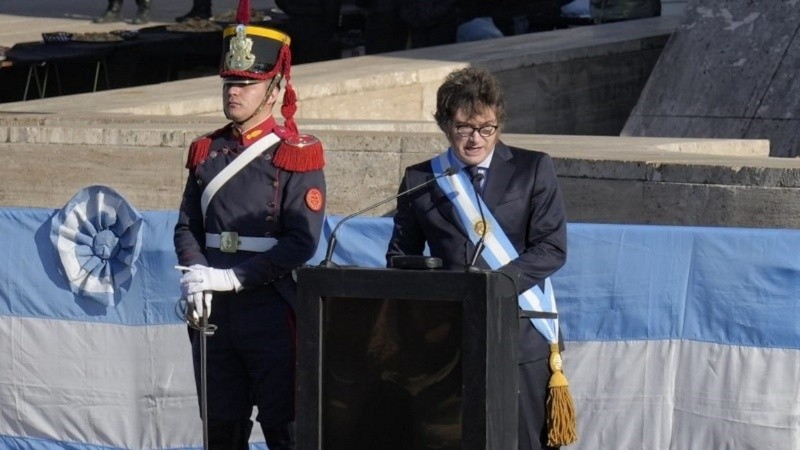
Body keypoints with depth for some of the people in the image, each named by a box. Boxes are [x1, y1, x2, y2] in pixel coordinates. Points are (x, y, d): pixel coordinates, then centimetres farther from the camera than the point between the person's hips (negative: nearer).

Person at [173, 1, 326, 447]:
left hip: (271, 309, -5)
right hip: (213, 311, 5)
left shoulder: (297, 155, -5)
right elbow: (188, 226, 11)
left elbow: (302, 242, -12)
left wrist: (234, 277, -18)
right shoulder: (208, 152, 11)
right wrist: (197, 275, -9)